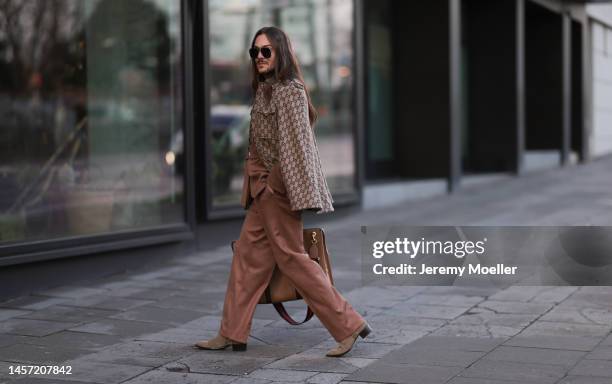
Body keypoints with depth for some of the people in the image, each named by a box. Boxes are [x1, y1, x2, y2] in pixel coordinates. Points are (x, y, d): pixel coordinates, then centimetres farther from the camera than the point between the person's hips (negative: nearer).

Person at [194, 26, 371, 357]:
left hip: (279, 185, -10)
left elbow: (296, 143, -19)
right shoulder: (266, 90, 15)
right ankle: (232, 333, 16)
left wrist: (302, 194, -22)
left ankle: (348, 325, 0)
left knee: (291, 257, -6)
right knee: (247, 254, 10)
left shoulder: (288, 91, -13)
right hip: (266, 186, 10)